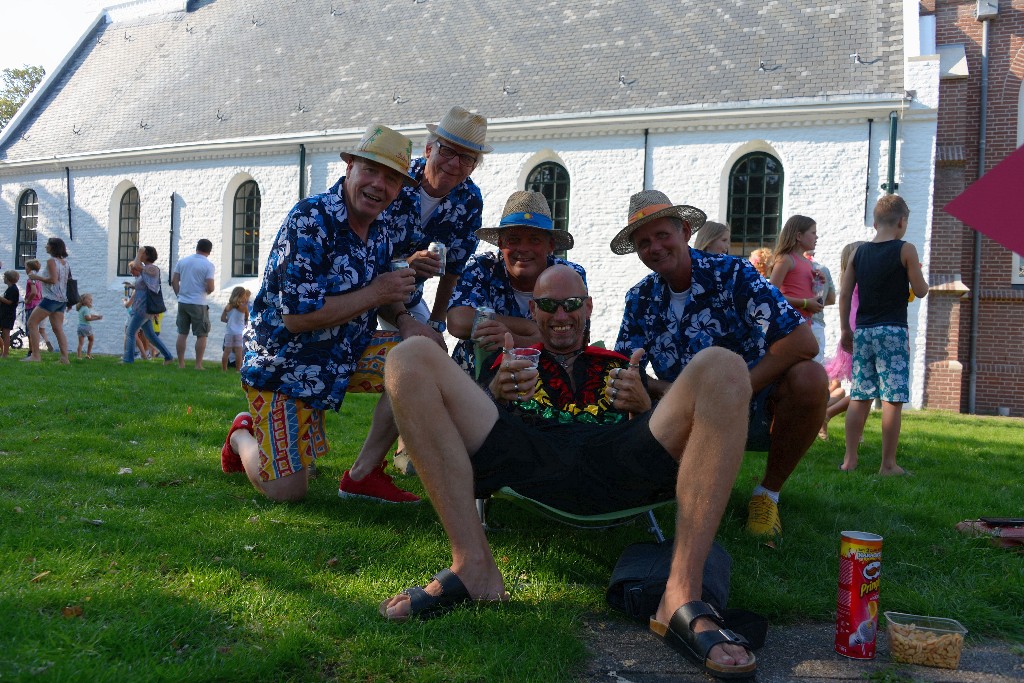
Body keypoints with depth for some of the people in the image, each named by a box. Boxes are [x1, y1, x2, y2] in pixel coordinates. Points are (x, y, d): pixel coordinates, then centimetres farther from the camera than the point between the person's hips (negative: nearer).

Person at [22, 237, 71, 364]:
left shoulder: (51, 261, -9)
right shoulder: (65, 262, 14)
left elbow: (53, 280, -19)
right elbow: (67, 281, 17)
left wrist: (37, 277, -8)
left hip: (51, 298, -8)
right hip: (62, 299, 8)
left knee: (32, 323, -1)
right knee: (58, 329, 7)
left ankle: (35, 355, -8)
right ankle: (65, 358, -2)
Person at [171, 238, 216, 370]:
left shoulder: (182, 261, 6)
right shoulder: (208, 265, -8)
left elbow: (174, 281, 5)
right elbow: (210, 288, -14)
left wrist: (180, 295, 15)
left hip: (182, 303, 5)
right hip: (198, 304, -5)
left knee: (182, 333, 11)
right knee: (201, 335, 4)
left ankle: (181, 363, 13)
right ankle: (198, 365, 2)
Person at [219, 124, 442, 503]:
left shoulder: (380, 226, 1)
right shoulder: (311, 220, -24)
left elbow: (382, 297, 13)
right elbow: (297, 317, -29)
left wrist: (404, 320, -10)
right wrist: (375, 294, -24)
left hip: (342, 360, 8)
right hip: (281, 365, -8)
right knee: (289, 492, -7)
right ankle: (243, 436, 25)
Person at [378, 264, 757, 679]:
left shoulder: (619, 365, 36)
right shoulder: (511, 364, 34)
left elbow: (655, 432, 25)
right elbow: (464, 424, 21)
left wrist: (643, 406, 4)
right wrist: (494, 395, 1)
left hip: (616, 466, 1)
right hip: (528, 455, 0)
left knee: (722, 367, -20)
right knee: (412, 358, -13)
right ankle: (473, 567, -23)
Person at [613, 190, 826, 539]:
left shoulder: (732, 274, -12)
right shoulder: (640, 299, 2)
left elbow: (803, 342, -21)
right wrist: (659, 388, -24)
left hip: (754, 409, -3)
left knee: (808, 377, -31)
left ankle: (769, 492, -8)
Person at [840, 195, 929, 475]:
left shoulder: (859, 252, 9)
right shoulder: (905, 250, -4)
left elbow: (844, 295, 8)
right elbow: (920, 291, -1)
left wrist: (846, 330, 15)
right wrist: (916, 273, 19)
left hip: (863, 331, 5)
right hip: (893, 331, -5)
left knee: (859, 397, 8)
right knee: (893, 399, -2)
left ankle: (850, 459, 9)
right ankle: (888, 464, -1)